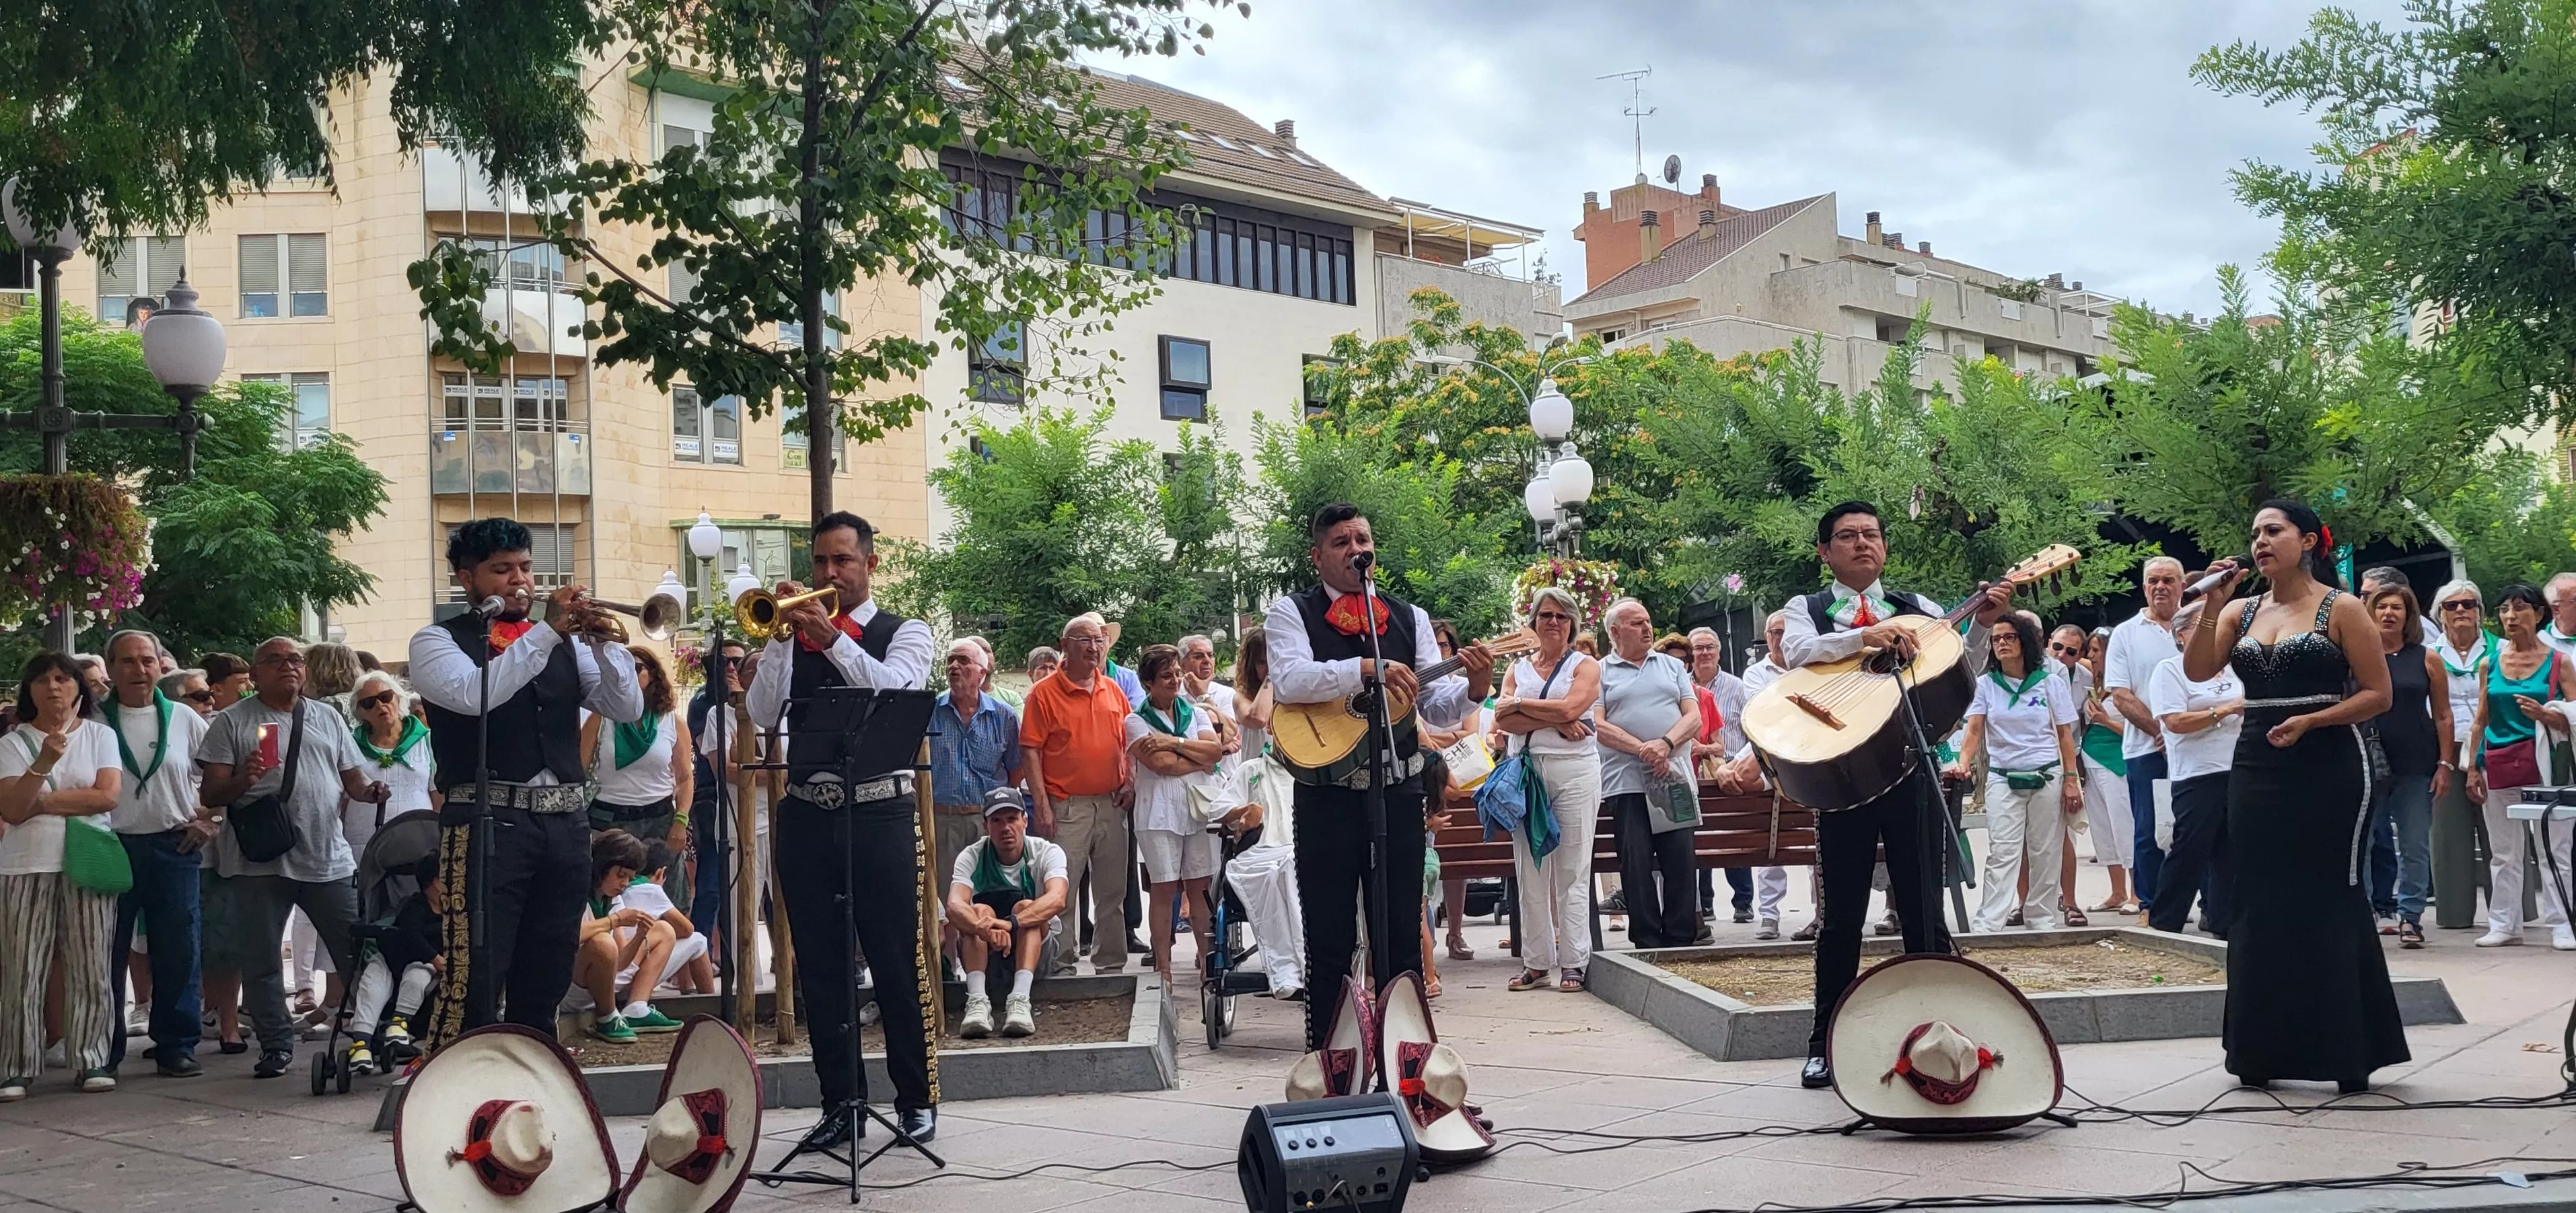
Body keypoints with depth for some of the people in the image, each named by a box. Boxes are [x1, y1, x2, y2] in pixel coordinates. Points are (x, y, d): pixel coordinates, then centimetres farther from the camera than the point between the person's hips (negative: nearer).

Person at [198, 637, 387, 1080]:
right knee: (260, 962, 2)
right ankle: (276, 1047, 14)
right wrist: (241, 782, -21)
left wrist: (371, 791, -4)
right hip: (259, 861, -2)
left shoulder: (328, 718, 16)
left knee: (358, 949, 2)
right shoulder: (233, 722, 5)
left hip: (328, 857, 2)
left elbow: (353, 779, 18)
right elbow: (210, 794, 0)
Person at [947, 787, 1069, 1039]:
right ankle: (978, 1001, -46)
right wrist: (985, 930, -52)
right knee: (980, 910, -29)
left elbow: (1057, 900, -33)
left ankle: (1020, 1000, -47)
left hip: (1038, 945, 0)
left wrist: (1011, 923, -51)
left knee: (1026, 907, -30)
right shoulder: (971, 857, -10)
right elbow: (955, 906, -29)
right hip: (981, 950, 1)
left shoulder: (1047, 852, -12)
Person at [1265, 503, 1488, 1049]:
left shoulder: (1410, 617, 11)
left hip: (1399, 793, 3)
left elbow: (1438, 710, 5)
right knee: (1329, 940, 4)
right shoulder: (1291, 612, 1)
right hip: (1326, 795, -3)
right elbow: (1289, 680, -19)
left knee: (1402, 937, 9)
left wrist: (1473, 688, -16)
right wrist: (1368, 669, -28)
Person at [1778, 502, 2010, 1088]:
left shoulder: (1917, 609, 13)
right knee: (1842, 915, 4)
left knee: (1922, 908, 3)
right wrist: (1867, 636, -28)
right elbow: (1796, 651, -15)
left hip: (1911, 767, 1)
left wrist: (1982, 627, -12)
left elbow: (1962, 676, 4)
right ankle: (1826, 1045, 13)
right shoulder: (1808, 610, 8)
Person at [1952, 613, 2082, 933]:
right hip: (2003, 779, 0)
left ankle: (2042, 921, 12)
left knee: (2045, 854, 4)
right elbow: (1974, 729, -4)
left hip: (2047, 778, 0)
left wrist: (2071, 780, -1)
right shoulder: (1986, 684, 4)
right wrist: (1963, 762, -23)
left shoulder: (2050, 681, 3)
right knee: (2002, 854, -10)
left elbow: (2065, 734, 4)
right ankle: (1988, 926, -15)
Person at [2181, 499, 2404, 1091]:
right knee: (2259, 904, 6)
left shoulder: (2341, 609, -2)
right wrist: (2213, 604, -9)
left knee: (2329, 901, -3)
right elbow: (2197, 670, -2)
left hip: (2327, 769, -5)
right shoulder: (2241, 612, 11)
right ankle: (2262, 1053, 13)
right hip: (2257, 770, 5)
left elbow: (2378, 694, -5)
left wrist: (2309, 720, -16)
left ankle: (2350, 1054, 6)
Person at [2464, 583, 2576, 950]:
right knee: (2503, 853, 7)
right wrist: (2473, 768, 8)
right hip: (2499, 765, 3)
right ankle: (2505, 925, 13)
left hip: (2543, 764, -3)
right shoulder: (2489, 664, 10)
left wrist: (2543, 716, -20)